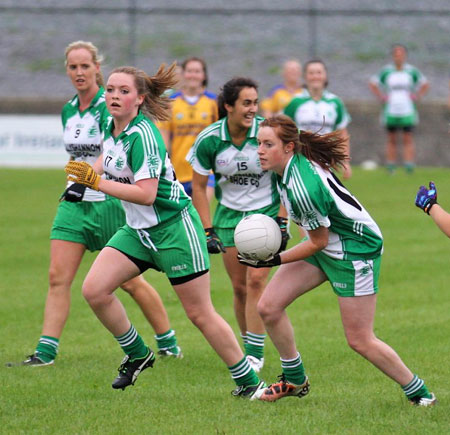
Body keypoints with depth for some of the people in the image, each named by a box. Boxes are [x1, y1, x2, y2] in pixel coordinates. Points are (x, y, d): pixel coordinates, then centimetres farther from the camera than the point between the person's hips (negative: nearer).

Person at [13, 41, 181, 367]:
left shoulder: (108, 105, -14)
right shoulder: (69, 111, 9)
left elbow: (110, 151, -27)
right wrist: (73, 183, 16)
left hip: (108, 202, -6)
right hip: (75, 202, 6)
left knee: (129, 280, 1)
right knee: (58, 277, -4)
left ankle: (169, 344, 17)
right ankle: (46, 351, -5)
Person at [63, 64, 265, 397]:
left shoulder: (143, 134, -22)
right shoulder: (112, 128, 3)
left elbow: (146, 194, -29)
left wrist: (97, 182, -27)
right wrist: (89, 173, 15)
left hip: (174, 228, -8)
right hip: (138, 230, 8)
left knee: (200, 313, -3)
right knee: (94, 289, -9)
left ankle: (248, 382, 10)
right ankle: (137, 355, 11)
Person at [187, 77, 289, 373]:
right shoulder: (209, 140, -14)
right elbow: (198, 186, -2)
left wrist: (283, 220, -11)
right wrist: (208, 231, -6)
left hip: (267, 211, -2)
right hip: (230, 214, 2)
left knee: (256, 280, -14)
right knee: (239, 287, 2)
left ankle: (256, 354, -9)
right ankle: (248, 348, 17)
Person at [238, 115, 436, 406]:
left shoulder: (303, 190, -34)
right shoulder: (295, 161, -9)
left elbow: (319, 242, -22)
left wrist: (275, 261, -18)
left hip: (357, 250, -9)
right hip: (325, 244, 9)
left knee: (360, 341, -4)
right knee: (269, 307, 1)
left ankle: (419, 393, 14)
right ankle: (295, 381, 18)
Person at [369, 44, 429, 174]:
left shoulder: (412, 71, 3)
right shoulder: (386, 71, 1)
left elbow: (425, 85, 16)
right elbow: (373, 84, 13)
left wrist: (416, 96, 4)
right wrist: (381, 97, 4)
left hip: (407, 111, 0)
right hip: (391, 111, 0)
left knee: (408, 139, -6)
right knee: (391, 139, 4)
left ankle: (409, 166, -9)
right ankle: (390, 168, 9)